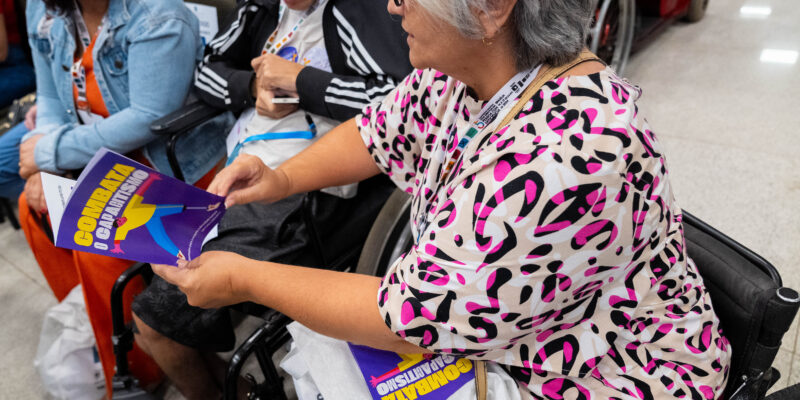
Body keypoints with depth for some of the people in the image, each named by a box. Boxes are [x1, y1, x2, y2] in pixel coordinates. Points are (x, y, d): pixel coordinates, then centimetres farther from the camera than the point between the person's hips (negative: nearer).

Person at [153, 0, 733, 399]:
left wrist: (245, 280, -18)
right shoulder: (461, 74, -10)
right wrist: (285, 178, -8)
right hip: (476, 330, 7)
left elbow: (413, 316, -29)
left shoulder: (563, 160, -37)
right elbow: (380, 132, 8)